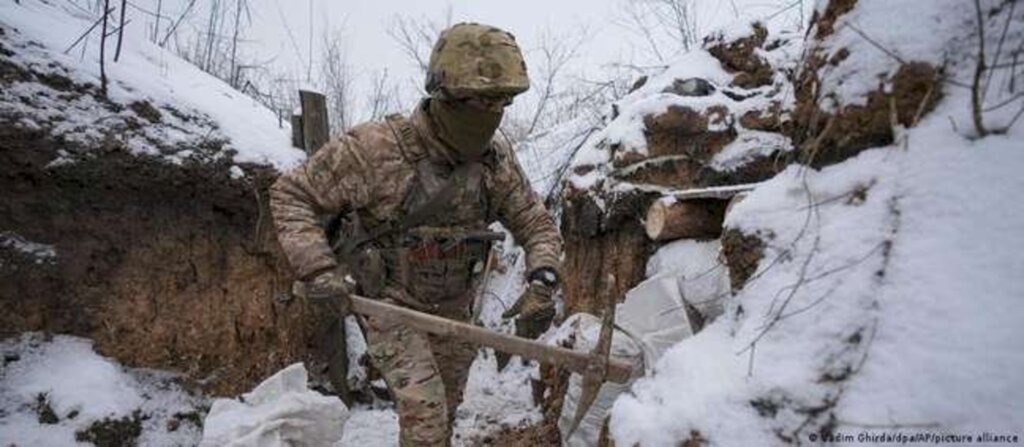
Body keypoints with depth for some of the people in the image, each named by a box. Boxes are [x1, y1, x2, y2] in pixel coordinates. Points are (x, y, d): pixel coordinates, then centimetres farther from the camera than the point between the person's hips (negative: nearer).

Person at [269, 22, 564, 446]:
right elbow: (290, 194, -15)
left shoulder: (496, 160, -12)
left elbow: (538, 225, -4)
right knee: (424, 406, -15)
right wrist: (317, 270, -28)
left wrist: (542, 284, -23)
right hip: (389, 302, -4)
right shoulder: (375, 147, -24)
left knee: (445, 409, 17)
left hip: (452, 307, 5)